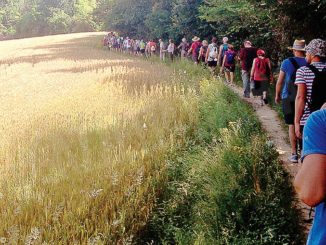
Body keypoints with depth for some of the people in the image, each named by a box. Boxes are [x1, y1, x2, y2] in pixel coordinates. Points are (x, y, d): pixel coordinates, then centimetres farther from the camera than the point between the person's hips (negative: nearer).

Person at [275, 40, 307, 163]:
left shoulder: (287, 63, -7)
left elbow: (280, 81, -3)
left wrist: (277, 95, 11)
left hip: (289, 98, -2)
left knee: (292, 126, 3)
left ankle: (294, 154, 4)